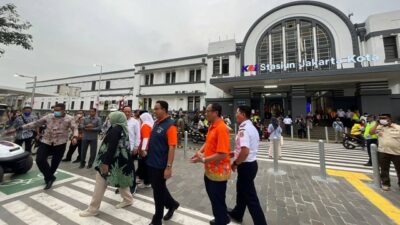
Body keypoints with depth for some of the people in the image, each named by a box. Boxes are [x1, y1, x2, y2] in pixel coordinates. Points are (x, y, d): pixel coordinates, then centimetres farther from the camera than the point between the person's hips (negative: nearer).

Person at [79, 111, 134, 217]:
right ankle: (128, 199, 35)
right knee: (120, 179, 21)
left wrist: (105, 163, -21)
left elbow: (111, 147, -24)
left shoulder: (115, 129, -19)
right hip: (122, 159, 10)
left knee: (100, 183, 5)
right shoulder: (123, 129, 9)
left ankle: (93, 209, 20)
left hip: (113, 160, -10)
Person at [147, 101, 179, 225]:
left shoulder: (170, 125, -19)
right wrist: (147, 150, 12)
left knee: (159, 191, 10)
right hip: (151, 162, 8)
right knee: (157, 188, 23)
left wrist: (169, 167, -23)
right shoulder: (156, 122, 7)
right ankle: (172, 204, 46)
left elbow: (172, 147, -22)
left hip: (160, 165, -8)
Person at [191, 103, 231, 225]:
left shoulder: (221, 128, -25)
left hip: (218, 172, -9)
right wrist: (200, 152, -1)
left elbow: (222, 154, -28)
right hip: (209, 170, 9)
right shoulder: (212, 126, 4)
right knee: (213, 197, 26)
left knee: (218, 200, 13)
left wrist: (203, 160, -23)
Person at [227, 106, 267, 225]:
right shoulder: (252, 127, 9)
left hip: (246, 166, -11)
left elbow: (245, 151, -33)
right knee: (242, 190, 25)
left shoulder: (244, 129, -24)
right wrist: (234, 153, 17)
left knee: (250, 197, 6)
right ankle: (237, 214, 46)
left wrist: (235, 163, -17)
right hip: (251, 163, 11)